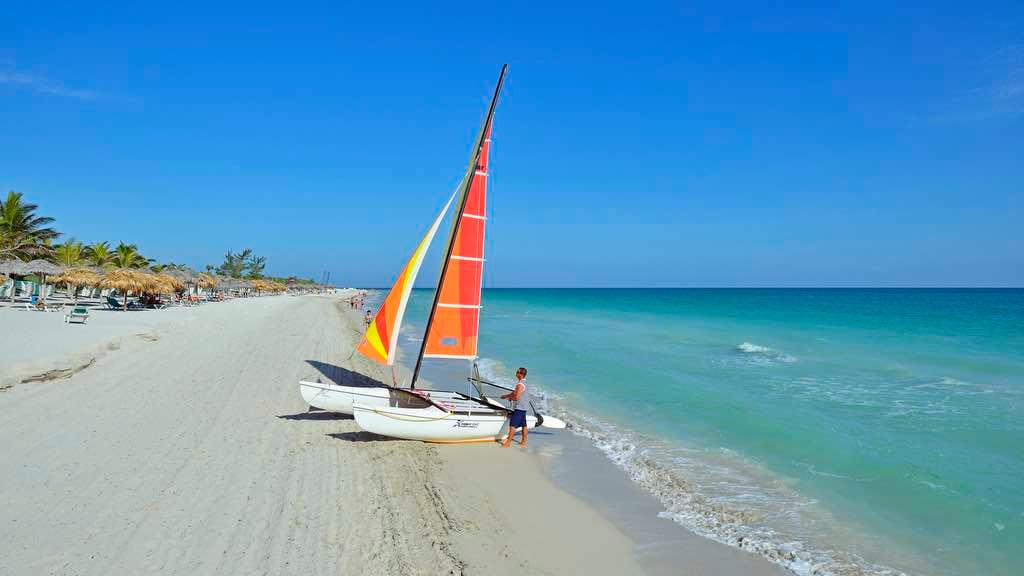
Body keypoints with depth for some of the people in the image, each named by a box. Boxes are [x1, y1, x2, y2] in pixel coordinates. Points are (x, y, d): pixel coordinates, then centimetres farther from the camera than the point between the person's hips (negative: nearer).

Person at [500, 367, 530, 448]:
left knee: (512, 425, -6)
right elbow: (514, 392, 19)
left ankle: (507, 443, -5)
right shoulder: (524, 383, 12)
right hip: (524, 408, 10)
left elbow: (516, 397, -24)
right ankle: (523, 442, 19)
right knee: (523, 425, 13)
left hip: (518, 408, -10)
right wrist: (506, 396, 12)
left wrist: (508, 397, -7)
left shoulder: (520, 384, -19)